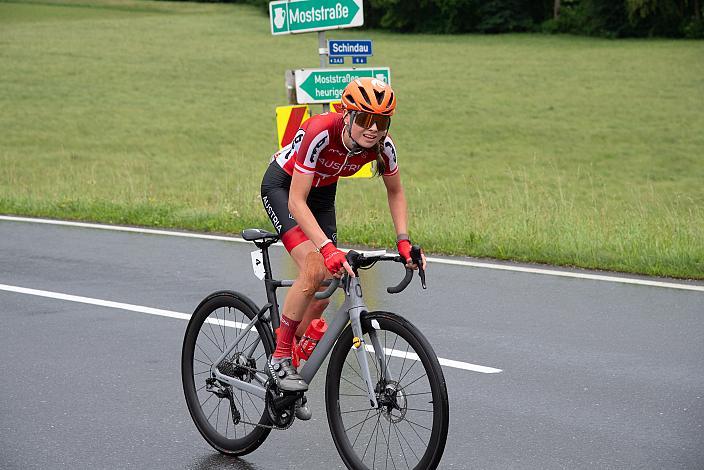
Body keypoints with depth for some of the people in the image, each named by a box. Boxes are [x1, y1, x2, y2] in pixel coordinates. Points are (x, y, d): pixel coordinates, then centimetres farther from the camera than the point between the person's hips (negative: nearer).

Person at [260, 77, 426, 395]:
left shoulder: (382, 145, -22)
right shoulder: (320, 133, -38)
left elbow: (395, 193, -2)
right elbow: (296, 202, -37)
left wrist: (403, 241, -14)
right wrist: (328, 249, -47)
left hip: (321, 191, 6)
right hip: (282, 186, -6)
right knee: (314, 269, -25)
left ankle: (294, 359, 19)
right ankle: (279, 360, -12)